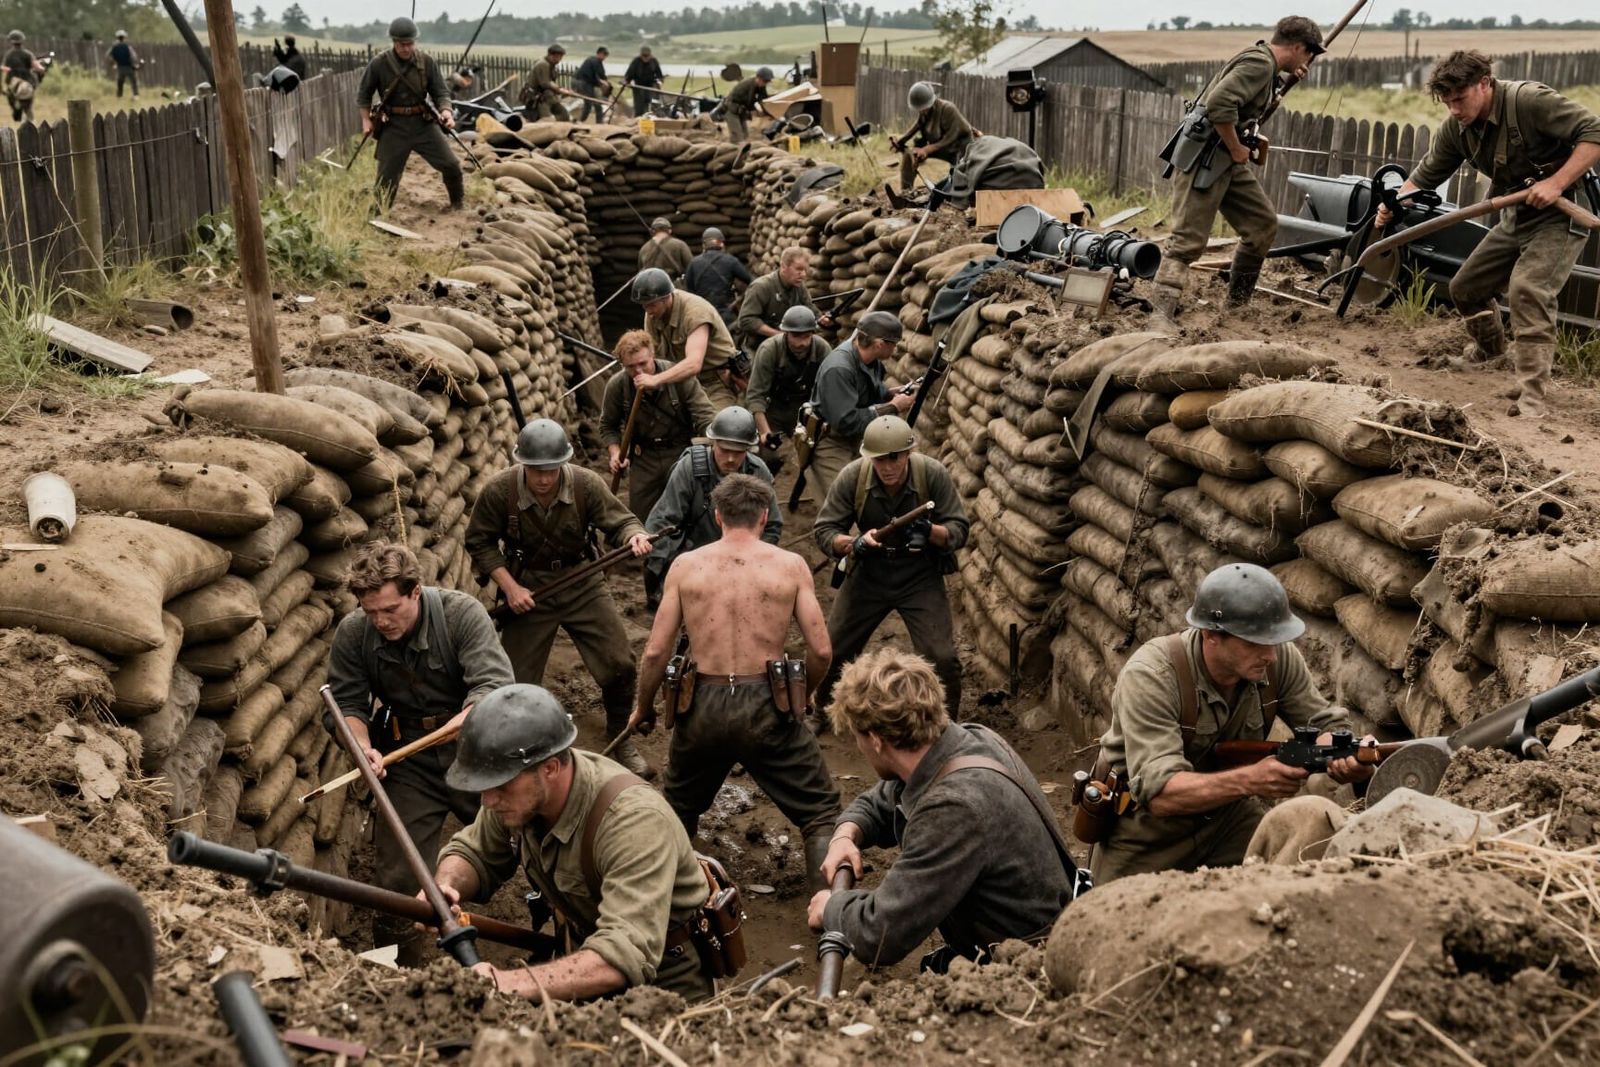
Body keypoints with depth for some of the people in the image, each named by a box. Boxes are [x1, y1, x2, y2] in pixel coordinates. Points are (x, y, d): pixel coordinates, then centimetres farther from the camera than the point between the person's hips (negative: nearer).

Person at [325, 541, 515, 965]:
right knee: (395, 874, 1)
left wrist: (458, 723, -44)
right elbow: (345, 704, -3)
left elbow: (495, 686, -27)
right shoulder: (352, 632, -8)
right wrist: (364, 748, -23)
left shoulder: (462, 613, -18)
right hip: (408, 764, 2)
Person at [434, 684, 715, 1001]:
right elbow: (474, 853, 8)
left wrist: (511, 983, -52)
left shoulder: (635, 822, -33)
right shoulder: (520, 792, -11)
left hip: (664, 985, -5)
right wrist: (444, 886, -16)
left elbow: (627, 956, -42)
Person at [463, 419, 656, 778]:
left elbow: (619, 521, -12)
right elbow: (479, 543, -7)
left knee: (619, 664, -1)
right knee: (517, 681, 5)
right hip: (527, 589, -1)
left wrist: (635, 535, -37)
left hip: (582, 582, 1)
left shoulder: (586, 484, -20)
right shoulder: (499, 491, -20)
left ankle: (621, 740, 26)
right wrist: (509, 586, -16)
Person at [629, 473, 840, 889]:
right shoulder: (791, 566, -1)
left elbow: (655, 653, 1)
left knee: (678, 809, 28)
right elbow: (820, 651, -4)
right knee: (820, 812, 12)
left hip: (702, 707, 2)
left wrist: (643, 707, 17)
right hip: (765, 706, -2)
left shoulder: (685, 565, 2)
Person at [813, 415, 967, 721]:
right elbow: (824, 530, -13)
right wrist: (854, 543, -34)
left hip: (920, 576, -1)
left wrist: (929, 531, -35)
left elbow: (958, 531, -14)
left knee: (943, 658, -13)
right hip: (868, 573, 1)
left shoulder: (933, 474, -19)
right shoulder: (852, 476, -17)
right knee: (831, 652, 5)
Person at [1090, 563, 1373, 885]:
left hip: (1230, 816, 4)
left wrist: (1349, 757, -31)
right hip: (1148, 827, -4)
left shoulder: (1279, 659, -16)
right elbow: (1159, 793, -35)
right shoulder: (1149, 676, -30)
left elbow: (1328, 725, -6)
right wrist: (1251, 780, -49)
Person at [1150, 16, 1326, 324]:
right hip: (1204, 157, -10)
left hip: (1229, 160, 10)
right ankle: (1162, 313, -17)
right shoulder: (1260, 63, -15)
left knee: (1263, 222, 12)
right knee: (1189, 239, -14)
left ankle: (1238, 299, 21)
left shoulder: (1263, 64, 16)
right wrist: (1236, 148, -16)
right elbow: (1218, 103, -28)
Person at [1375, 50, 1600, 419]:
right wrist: (1394, 204, -19)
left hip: (1560, 214, -8)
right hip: (1516, 218, 8)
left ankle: (1531, 395, -26)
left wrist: (1557, 183, -35)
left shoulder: (1530, 100, -25)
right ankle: (1490, 347, 46)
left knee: (1527, 289, -27)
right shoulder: (1456, 128, -3)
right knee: (1465, 287, 14)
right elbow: (1426, 174, 1)